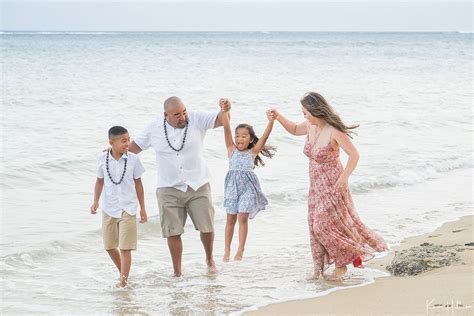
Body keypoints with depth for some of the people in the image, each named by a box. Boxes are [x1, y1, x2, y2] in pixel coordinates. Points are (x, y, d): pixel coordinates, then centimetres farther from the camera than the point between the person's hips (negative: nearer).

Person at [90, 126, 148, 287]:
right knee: (109, 246, 13)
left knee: (125, 248, -7)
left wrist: (142, 208, 5)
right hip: (109, 208, 3)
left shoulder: (133, 159, -7)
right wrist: (95, 201, 0)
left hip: (128, 209, -3)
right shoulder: (102, 159, -4)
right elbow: (100, 181, 9)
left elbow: (138, 183, 2)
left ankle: (123, 282, -3)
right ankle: (123, 272, 35)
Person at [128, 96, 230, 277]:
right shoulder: (154, 128, -3)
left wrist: (225, 111, -41)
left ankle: (209, 258, 32)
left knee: (207, 227, 3)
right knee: (173, 232, 1)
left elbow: (219, 120, -20)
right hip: (169, 189, 0)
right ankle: (177, 272, 14)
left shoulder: (196, 120, -8)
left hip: (198, 186, 0)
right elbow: (136, 146, 11)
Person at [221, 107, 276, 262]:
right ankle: (227, 250, 12)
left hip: (248, 186, -1)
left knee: (243, 217, -7)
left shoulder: (253, 152, 6)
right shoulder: (232, 149, 8)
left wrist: (271, 120, -17)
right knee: (230, 218, 5)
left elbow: (265, 136, -4)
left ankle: (240, 250, -2)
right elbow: (226, 128, -2)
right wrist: (225, 111, -12)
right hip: (233, 185, 1)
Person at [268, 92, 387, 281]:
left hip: (332, 185, -8)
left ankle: (341, 265, 10)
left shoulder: (334, 132, -23)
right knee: (316, 226, 7)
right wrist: (278, 117, 9)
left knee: (326, 226, -6)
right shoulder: (310, 127, 0)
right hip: (316, 185, 8)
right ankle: (319, 269, 14)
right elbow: (294, 130, 22)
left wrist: (344, 178, -27)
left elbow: (354, 154, -20)